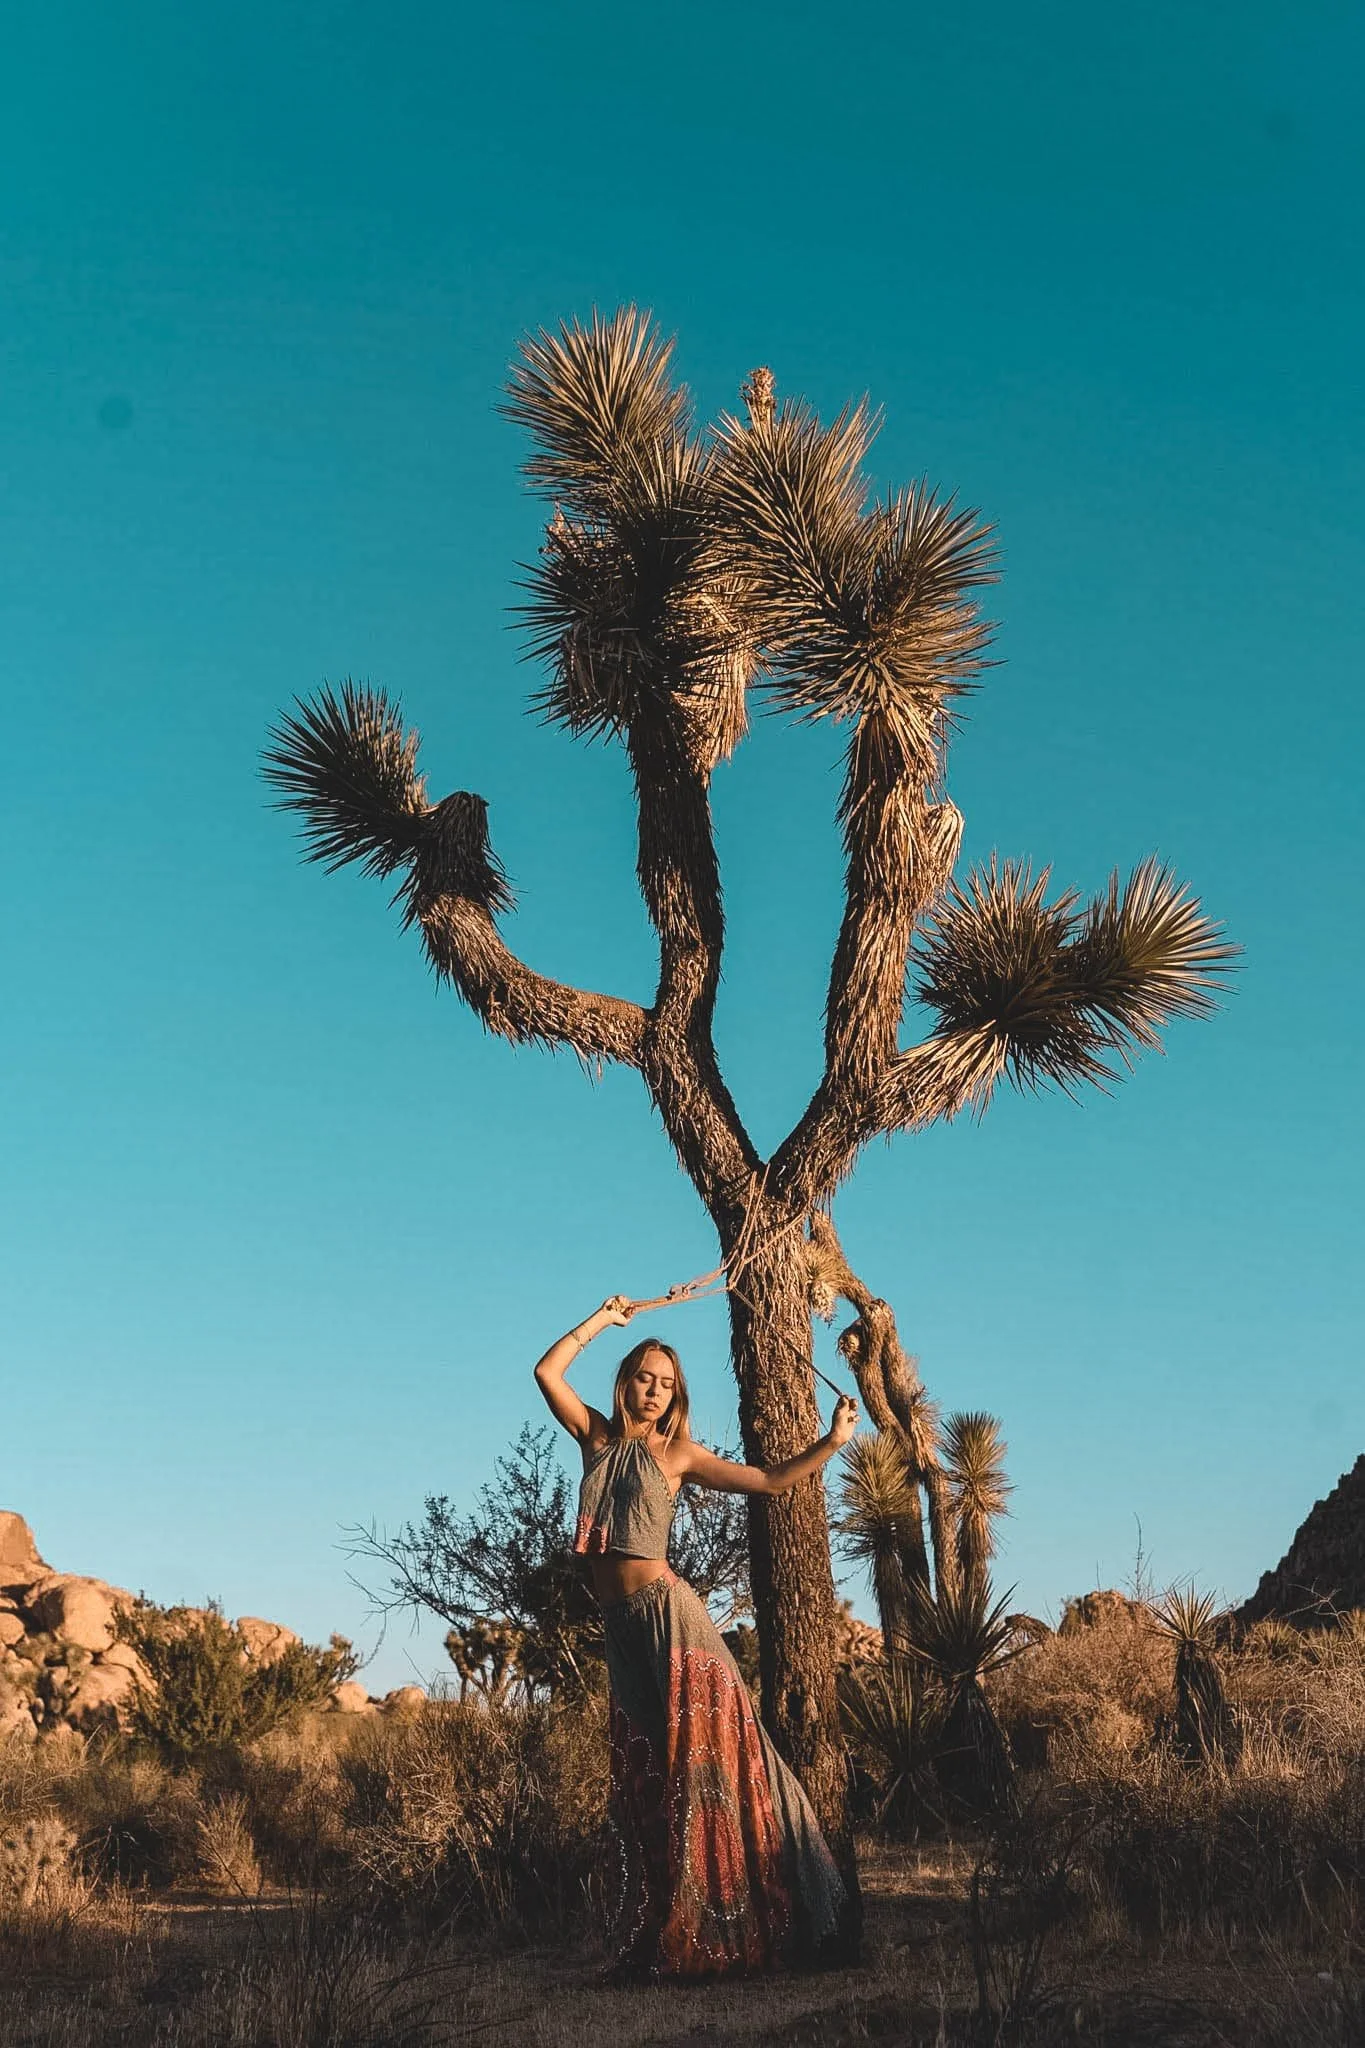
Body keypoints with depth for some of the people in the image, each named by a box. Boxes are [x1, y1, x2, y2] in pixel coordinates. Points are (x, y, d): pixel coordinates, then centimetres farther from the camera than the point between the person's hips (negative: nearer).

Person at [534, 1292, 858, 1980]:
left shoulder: (678, 1451, 2)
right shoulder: (597, 1436, 11)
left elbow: (769, 1480, 2)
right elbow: (547, 1371, 4)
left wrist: (830, 1442, -5)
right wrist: (603, 1318, 7)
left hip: (666, 1615, -4)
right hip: (620, 1626, 4)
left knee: (699, 1761, -4)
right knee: (641, 1774, 8)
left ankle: (720, 1932, 4)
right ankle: (655, 1939, 17)